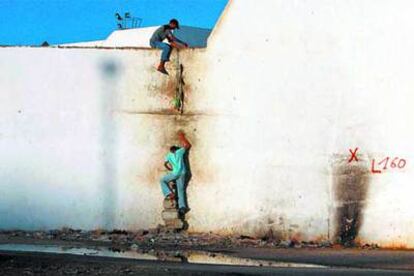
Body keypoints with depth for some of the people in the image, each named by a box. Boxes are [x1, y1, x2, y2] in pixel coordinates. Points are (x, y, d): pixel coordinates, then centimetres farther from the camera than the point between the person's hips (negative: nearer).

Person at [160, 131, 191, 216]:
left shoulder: (169, 155, 12)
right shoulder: (180, 151, 13)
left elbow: (165, 164, 7)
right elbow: (188, 145, 24)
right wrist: (182, 137, 33)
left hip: (174, 173, -3)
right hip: (182, 173, 3)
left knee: (163, 181, 18)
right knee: (181, 190, 6)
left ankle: (169, 193, -2)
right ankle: (182, 206, -7)